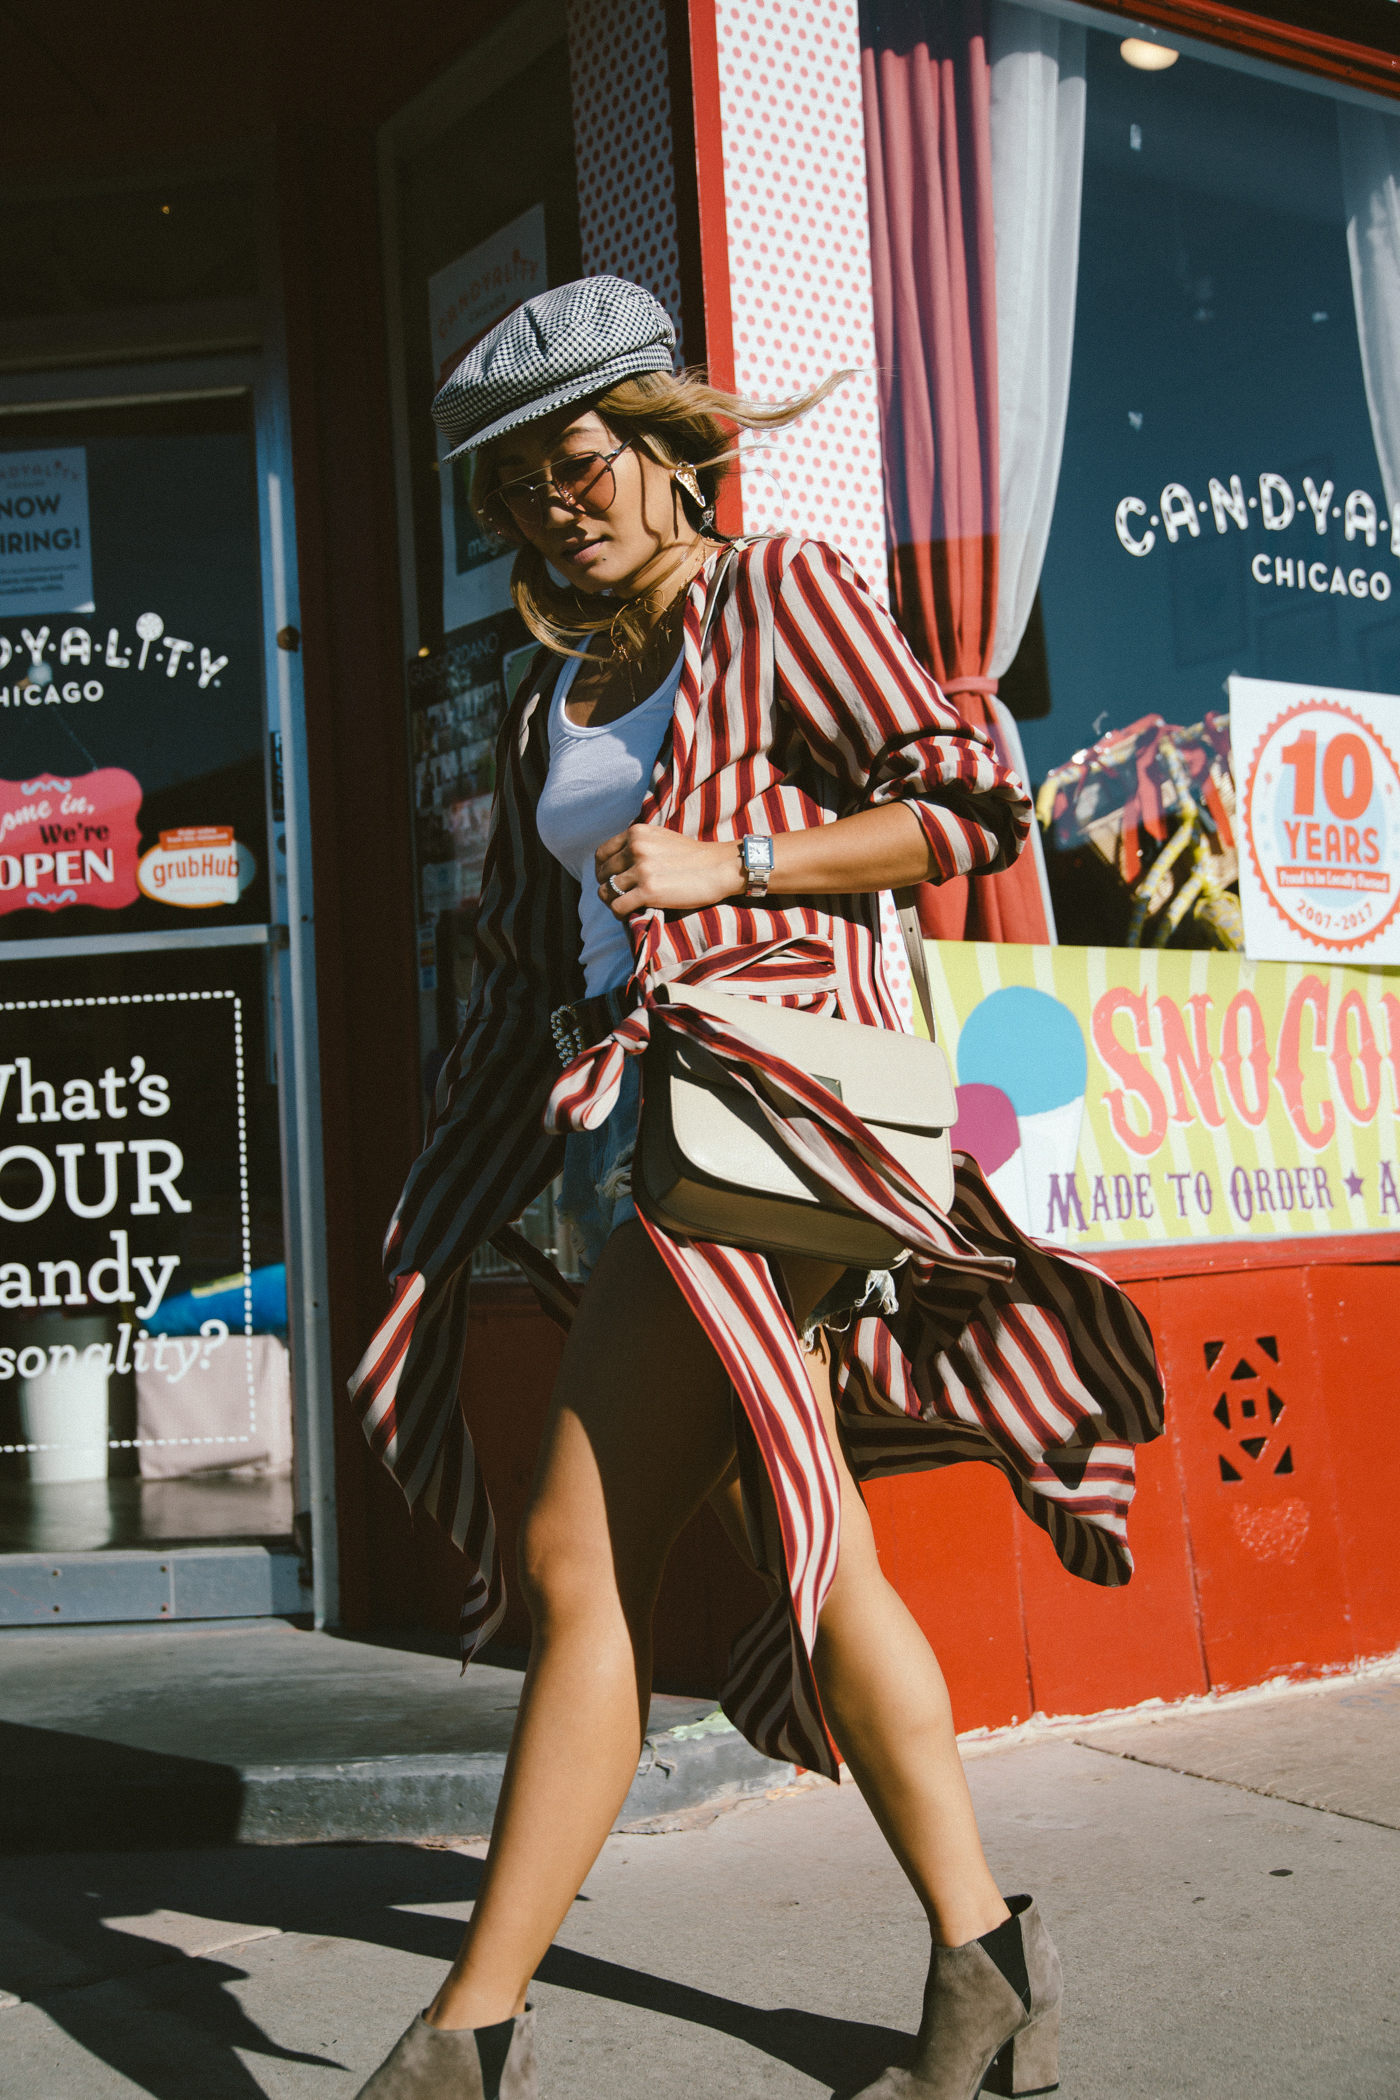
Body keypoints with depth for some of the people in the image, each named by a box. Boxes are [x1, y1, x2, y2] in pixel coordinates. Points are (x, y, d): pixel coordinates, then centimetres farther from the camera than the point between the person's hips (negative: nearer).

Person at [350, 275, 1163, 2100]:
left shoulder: (778, 595, 5)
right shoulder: (551, 699, 23)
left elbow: (974, 803, -3)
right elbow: (522, 966, 21)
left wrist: (724, 865, -11)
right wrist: (453, 1221, 16)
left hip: (763, 1088, -7)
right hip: (617, 1128, 8)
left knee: (582, 1559, -13)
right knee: (809, 1560, 7)